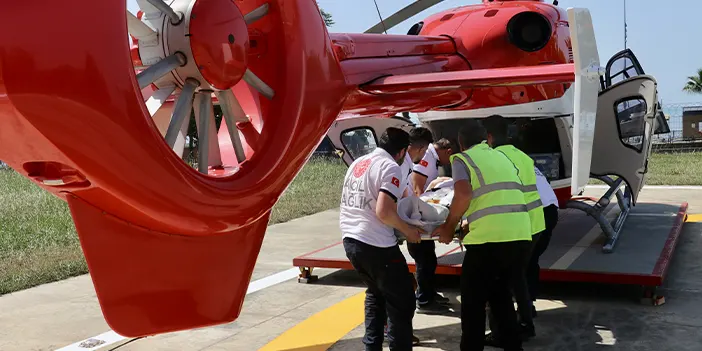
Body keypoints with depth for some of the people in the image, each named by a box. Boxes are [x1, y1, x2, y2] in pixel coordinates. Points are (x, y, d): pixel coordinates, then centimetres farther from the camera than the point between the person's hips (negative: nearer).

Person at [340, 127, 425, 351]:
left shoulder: (357, 163, 14)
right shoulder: (391, 167, -10)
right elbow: (383, 212, -20)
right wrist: (407, 230, -6)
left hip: (350, 240, 9)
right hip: (375, 245, -9)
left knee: (376, 294, 26)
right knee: (402, 302, 4)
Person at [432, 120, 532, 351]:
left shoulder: (462, 158, 4)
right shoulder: (502, 157, 23)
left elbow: (463, 195, -14)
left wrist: (449, 227, 1)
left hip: (489, 239, -6)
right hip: (520, 237, 6)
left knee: (473, 303, 11)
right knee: (501, 295, 25)